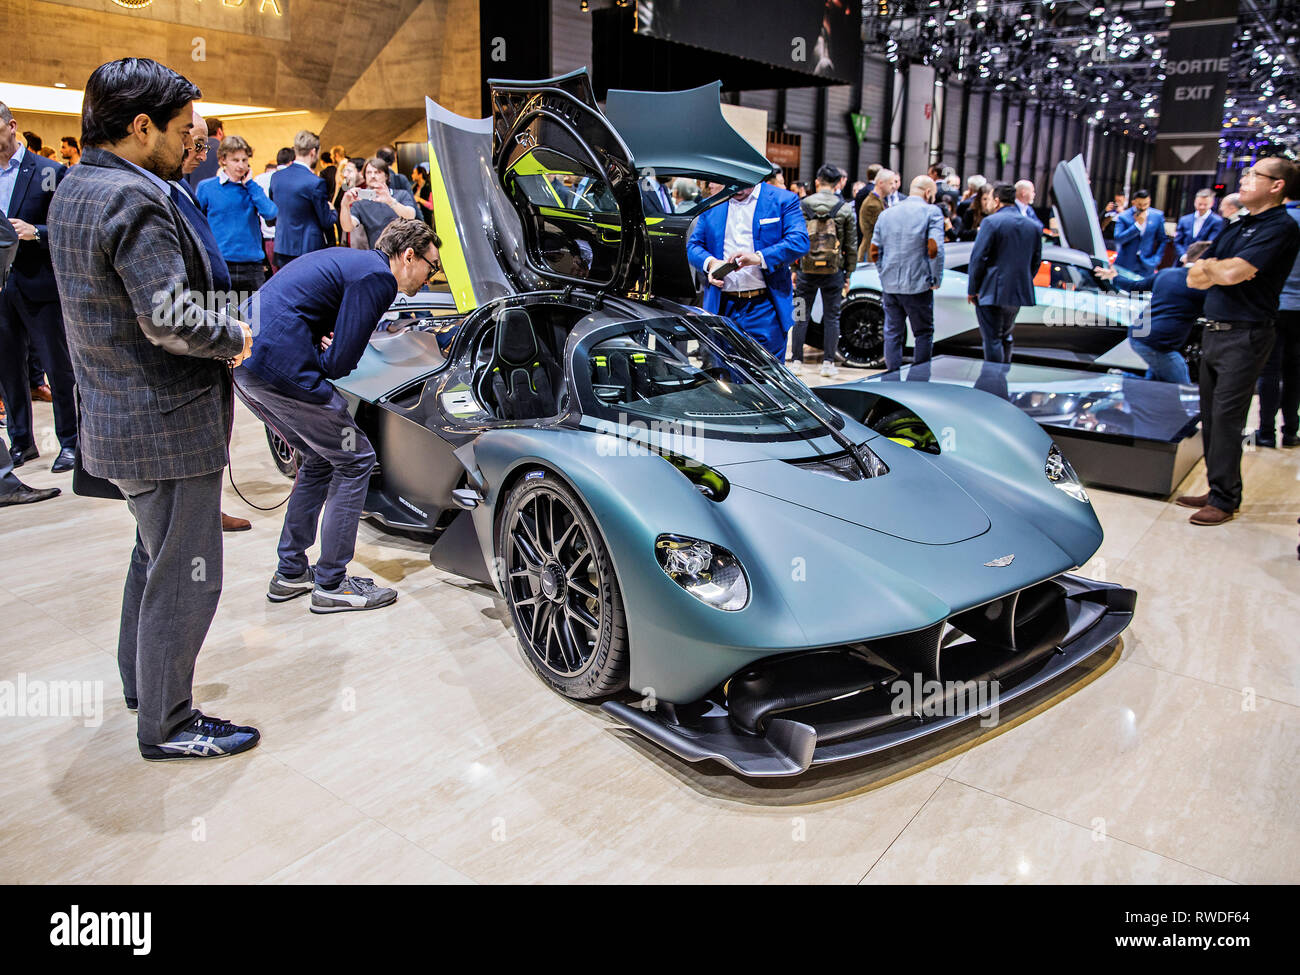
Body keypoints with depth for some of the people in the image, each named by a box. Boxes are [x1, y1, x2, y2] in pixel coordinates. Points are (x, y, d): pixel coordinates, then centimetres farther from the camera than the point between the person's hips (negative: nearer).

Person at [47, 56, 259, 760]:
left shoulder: (72, 191, 13)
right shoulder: (136, 200, -20)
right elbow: (170, 319, -27)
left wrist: (218, 333, 11)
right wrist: (235, 338, -9)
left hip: (116, 414, 11)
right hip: (165, 425, -11)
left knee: (154, 556, 25)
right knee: (184, 577, 1)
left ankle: (141, 682, 41)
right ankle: (167, 726, 14)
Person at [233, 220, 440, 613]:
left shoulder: (346, 258, 23)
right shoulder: (377, 277, -8)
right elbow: (341, 363, -14)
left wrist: (325, 342, 5)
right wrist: (326, 355, 7)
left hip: (244, 364, 10)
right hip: (283, 371, -10)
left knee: (321, 458, 22)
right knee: (355, 460, 2)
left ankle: (290, 573, 29)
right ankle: (330, 585, 9)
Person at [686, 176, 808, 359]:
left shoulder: (784, 200, 4)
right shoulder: (711, 205, 15)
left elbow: (800, 241, -8)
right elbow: (693, 245, 14)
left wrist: (759, 258, -22)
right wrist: (710, 262, -10)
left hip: (764, 309, -3)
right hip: (722, 308, 4)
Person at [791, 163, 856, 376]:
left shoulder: (802, 205, -1)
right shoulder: (846, 209, 0)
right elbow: (851, 246, 3)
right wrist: (848, 273, 11)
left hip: (806, 269, 0)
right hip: (834, 271, 0)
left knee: (801, 316, 8)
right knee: (832, 316, 8)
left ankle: (796, 361, 9)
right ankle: (828, 363, 8)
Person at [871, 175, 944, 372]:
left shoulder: (887, 214, 12)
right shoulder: (931, 212, -4)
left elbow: (874, 252, 11)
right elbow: (934, 249, -14)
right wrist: (936, 280, -5)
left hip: (889, 286, 5)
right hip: (918, 285, -4)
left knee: (892, 333, 9)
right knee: (923, 333, 7)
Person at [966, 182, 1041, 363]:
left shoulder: (991, 222, -10)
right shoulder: (1034, 226, 9)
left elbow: (978, 258, -12)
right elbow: (1036, 261, 12)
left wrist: (972, 289, -5)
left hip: (992, 292, -6)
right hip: (1019, 293, 6)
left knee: (992, 339, -2)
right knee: (1006, 336, 20)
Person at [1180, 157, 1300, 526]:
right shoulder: (1235, 228, 17)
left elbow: (1233, 273, -23)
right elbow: (1194, 278, 12)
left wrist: (1209, 266, -2)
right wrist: (1220, 269, -8)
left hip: (1243, 335, -8)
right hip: (1213, 330, 8)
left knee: (1226, 419, -7)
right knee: (1210, 416, 11)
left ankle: (1224, 501, 1)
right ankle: (1218, 490, 20)